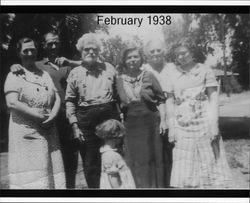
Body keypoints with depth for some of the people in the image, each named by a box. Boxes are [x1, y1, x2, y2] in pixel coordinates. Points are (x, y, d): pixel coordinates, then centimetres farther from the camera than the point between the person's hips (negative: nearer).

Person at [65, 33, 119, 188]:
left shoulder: (109, 68, 9)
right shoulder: (75, 73, 4)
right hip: (86, 121, -1)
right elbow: (70, 101, 3)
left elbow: (118, 93, 13)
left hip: (110, 117, 2)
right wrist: (74, 126, -4)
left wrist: (120, 117, 6)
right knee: (91, 165, 5)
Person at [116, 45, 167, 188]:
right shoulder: (119, 80, 5)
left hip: (150, 123, -1)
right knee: (134, 162, 6)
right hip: (130, 125, 1)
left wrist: (163, 120, -6)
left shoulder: (149, 76, 2)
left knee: (154, 159, 5)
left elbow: (161, 100, 2)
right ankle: (139, 185, 19)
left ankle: (156, 185, 20)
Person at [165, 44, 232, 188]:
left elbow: (213, 97, -2)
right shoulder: (172, 73, 7)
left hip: (204, 122, -2)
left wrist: (214, 123, -10)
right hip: (182, 126, 2)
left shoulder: (204, 70, 1)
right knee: (184, 169, 5)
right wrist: (171, 126, 2)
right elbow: (170, 101, 7)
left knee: (208, 162, 4)